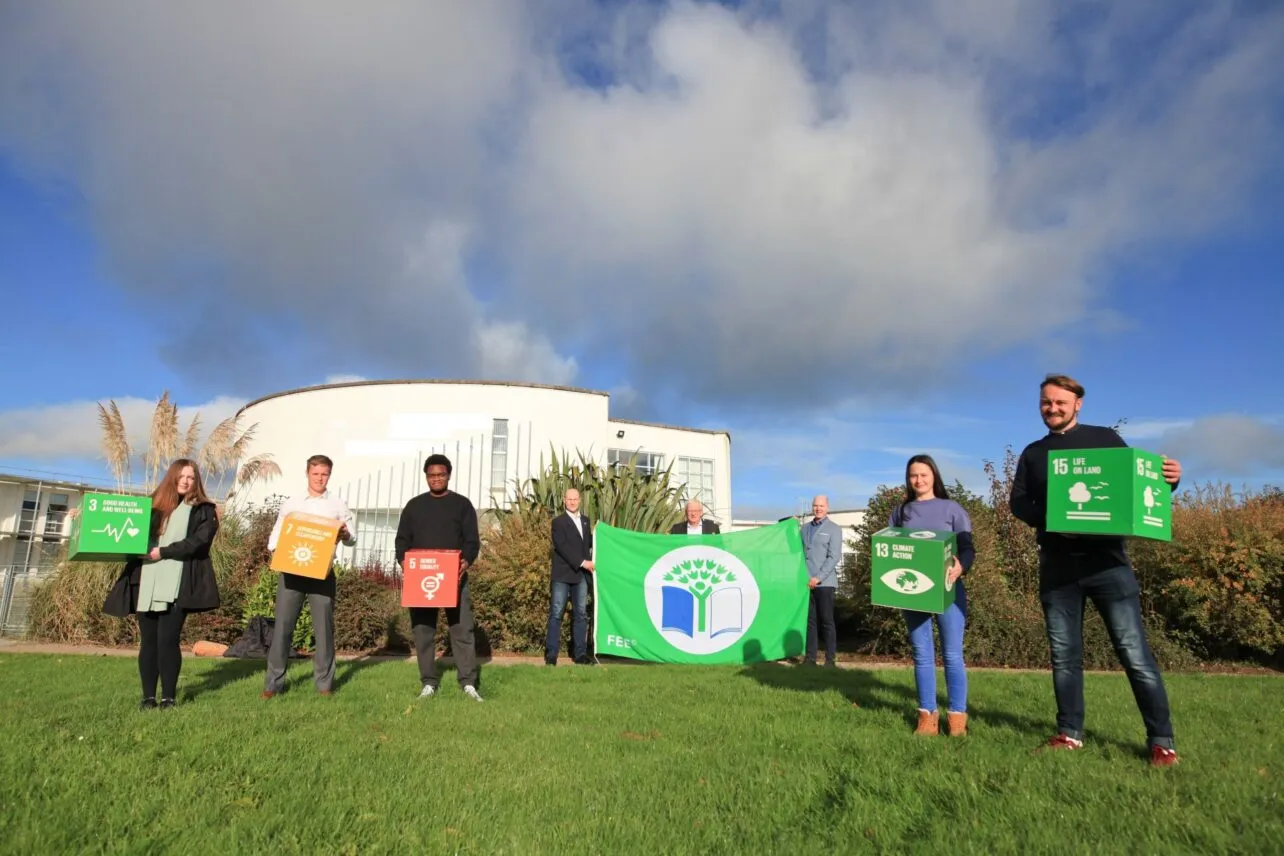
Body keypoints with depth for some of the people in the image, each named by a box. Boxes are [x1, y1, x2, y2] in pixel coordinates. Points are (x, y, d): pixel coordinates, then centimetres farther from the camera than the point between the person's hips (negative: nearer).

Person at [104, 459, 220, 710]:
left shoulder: (203, 510, 6)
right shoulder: (152, 504, 19)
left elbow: (198, 542, -7)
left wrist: (163, 552, -14)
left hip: (178, 585, -4)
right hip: (147, 582, 4)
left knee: (167, 639, -7)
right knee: (148, 640, 5)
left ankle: (169, 697, 2)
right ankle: (148, 696, 12)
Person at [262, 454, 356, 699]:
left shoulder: (338, 505, 8)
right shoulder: (291, 503, 11)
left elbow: (353, 538, 5)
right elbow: (275, 535, 10)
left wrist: (345, 534, -18)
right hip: (291, 570, 1)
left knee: (324, 626, 2)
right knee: (283, 625, 0)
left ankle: (324, 682, 11)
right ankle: (274, 681, 9)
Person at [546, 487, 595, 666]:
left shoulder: (586, 521, 17)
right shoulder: (558, 521, -2)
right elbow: (561, 546, -14)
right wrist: (582, 562, -19)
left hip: (581, 575, 5)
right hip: (562, 574, -5)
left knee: (580, 614, 5)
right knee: (556, 614, -3)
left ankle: (580, 653, 10)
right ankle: (551, 654, 1)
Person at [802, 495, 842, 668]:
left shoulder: (834, 529, 0)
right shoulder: (805, 528, 15)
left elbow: (834, 557, -8)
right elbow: (800, 551, 14)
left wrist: (818, 577, -14)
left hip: (824, 582, -4)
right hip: (806, 582, 4)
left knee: (827, 621, 0)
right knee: (810, 620, 6)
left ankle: (830, 658, 6)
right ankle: (810, 657, 11)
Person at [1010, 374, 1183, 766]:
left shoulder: (1105, 438, 8)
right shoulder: (1033, 453, 15)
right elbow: (1018, 502, 7)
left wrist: (1168, 479, -15)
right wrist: (1048, 520, -12)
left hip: (1106, 559, -3)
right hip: (1057, 565, 3)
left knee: (1134, 652, -4)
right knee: (1064, 654, 8)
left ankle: (1161, 740, 5)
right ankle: (1069, 733, 17)